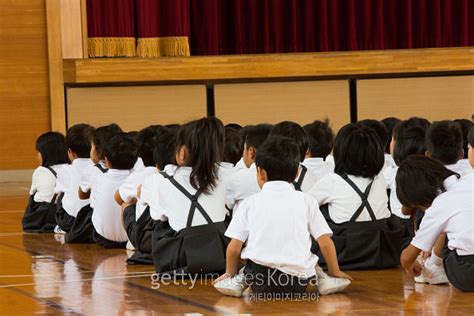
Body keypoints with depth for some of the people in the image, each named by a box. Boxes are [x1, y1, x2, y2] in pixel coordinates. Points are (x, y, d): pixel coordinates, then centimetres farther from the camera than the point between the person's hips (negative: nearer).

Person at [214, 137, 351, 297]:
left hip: (260, 283, -1)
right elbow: (325, 242, 7)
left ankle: (240, 280, 4)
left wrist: (229, 274, 24)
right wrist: (335, 273, 23)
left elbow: (234, 248, 6)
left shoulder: (250, 203, 7)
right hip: (297, 285, 1)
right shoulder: (306, 201, 7)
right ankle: (321, 279, 5)